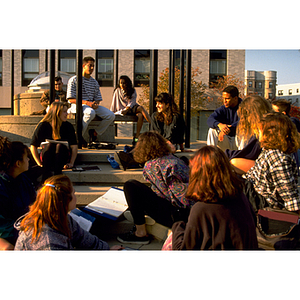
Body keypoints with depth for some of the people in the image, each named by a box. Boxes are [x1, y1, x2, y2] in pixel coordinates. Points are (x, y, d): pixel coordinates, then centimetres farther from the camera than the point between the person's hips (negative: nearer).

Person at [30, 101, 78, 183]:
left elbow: (74, 146, 1)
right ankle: (46, 173, -45)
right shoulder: (43, 125, -1)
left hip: (63, 159, 1)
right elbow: (33, 146, -1)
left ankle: (57, 173, -46)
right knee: (50, 145, -31)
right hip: (46, 158, 0)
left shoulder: (68, 126, 3)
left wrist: (71, 163, -12)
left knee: (60, 146, -31)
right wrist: (39, 163, -11)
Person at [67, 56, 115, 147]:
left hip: (92, 105, 6)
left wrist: (96, 103, -9)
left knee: (111, 115, -16)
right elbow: (71, 99, -8)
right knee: (90, 112, -40)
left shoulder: (94, 82, 17)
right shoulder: (74, 80, 0)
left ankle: (95, 133, 4)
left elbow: (98, 99, 17)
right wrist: (86, 102, -20)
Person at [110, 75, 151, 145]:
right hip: (122, 110, -3)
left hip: (131, 108, 3)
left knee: (140, 115, -34)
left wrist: (127, 109, -20)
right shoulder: (117, 91, 12)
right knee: (141, 108, -30)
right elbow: (114, 103, 12)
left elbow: (132, 102, -2)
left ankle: (136, 137, -37)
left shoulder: (133, 91, 13)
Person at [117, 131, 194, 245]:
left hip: (178, 213, -9)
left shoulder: (150, 165, -10)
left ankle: (141, 233, 0)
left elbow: (165, 192, -7)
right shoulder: (174, 158, 14)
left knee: (130, 186, -7)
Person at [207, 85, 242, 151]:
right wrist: (219, 124, -40)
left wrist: (228, 129, -43)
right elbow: (210, 119, -18)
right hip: (226, 142, 3)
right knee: (212, 130, -18)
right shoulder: (223, 109, -1)